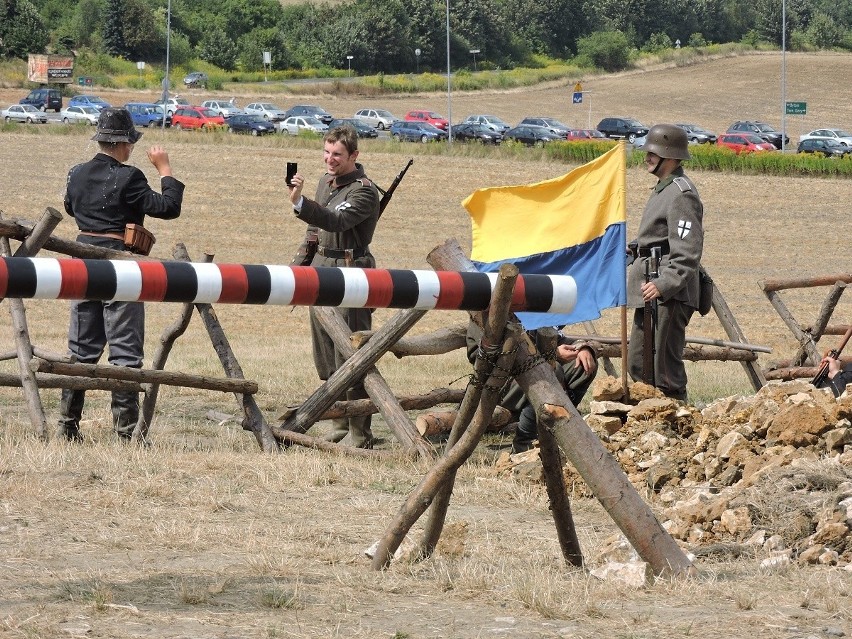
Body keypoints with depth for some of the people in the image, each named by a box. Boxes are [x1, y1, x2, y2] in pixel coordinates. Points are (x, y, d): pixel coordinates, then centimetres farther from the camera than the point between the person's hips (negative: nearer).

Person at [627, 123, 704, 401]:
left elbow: (687, 252, -22)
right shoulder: (662, 188, 19)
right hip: (650, 293, 11)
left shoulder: (682, 194, -14)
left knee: (664, 368, -10)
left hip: (669, 295, -11)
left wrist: (663, 284, -30)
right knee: (638, 364, 14)